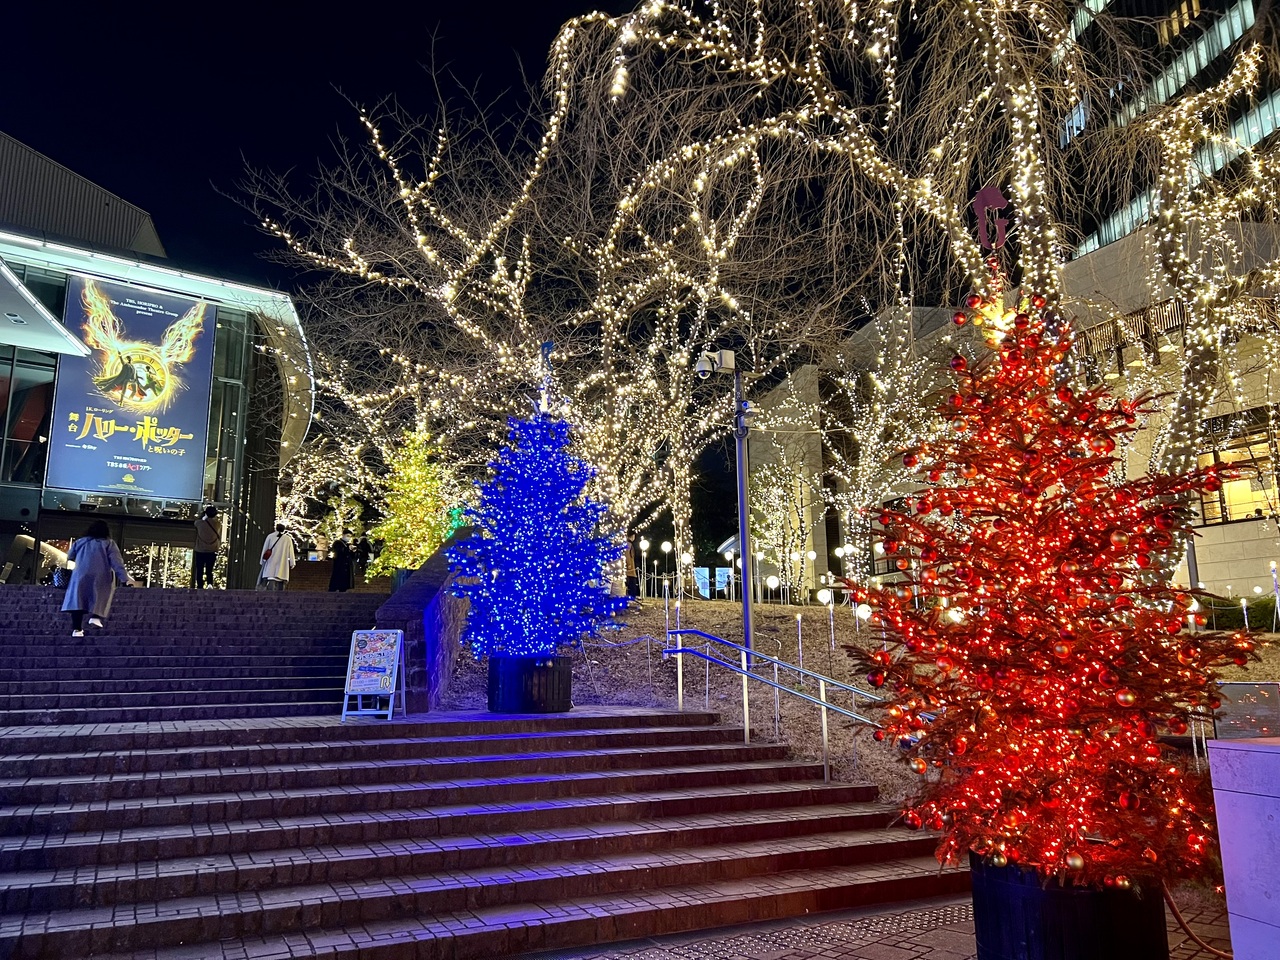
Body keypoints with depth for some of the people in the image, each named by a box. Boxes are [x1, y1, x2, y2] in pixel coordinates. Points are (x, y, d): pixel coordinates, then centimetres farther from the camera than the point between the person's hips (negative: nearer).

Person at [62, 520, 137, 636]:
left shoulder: (80, 542, 13)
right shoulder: (109, 543, 0)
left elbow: (69, 557, 27)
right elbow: (117, 562, -8)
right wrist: (125, 578, -10)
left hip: (81, 576, 3)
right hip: (101, 577, -2)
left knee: (78, 601, 3)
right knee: (99, 598, 11)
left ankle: (77, 629, -2)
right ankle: (95, 616, -13)